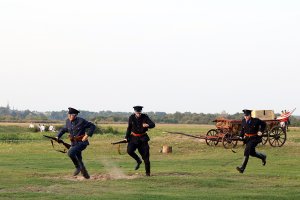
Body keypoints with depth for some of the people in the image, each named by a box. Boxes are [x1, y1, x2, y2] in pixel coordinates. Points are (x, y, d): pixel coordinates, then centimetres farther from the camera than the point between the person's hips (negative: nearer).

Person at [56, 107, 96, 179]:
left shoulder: (81, 121, -15)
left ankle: (78, 167, -7)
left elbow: (93, 126, -10)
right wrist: (58, 136, 6)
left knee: (70, 153, -27)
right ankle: (86, 175, 30)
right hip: (74, 143, 7)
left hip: (82, 142, -7)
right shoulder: (68, 121, 1)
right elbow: (64, 129, 19)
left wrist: (87, 135, -18)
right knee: (79, 160, 12)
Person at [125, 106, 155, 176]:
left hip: (143, 138, -1)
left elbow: (153, 125, -19)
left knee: (146, 156, -2)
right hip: (134, 138, 1)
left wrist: (148, 125, -41)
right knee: (129, 150, -23)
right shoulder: (131, 118, -4)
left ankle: (147, 172, 10)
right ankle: (138, 161, 5)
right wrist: (126, 137, 9)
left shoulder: (145, 117, -10)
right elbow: (129, 128, 9)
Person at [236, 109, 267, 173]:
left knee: (247, 150, -20)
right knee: (252, 152, 16)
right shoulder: (243, 121, -1)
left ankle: (242, 168, -23)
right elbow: (242, 129, 12)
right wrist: (241, 136, -3)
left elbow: (263, 124, 3)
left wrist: (261, 131, -6)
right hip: (247, 138, 6)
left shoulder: (256, 120, -13)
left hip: (254, 138, -6)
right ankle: (263, 157, 48)